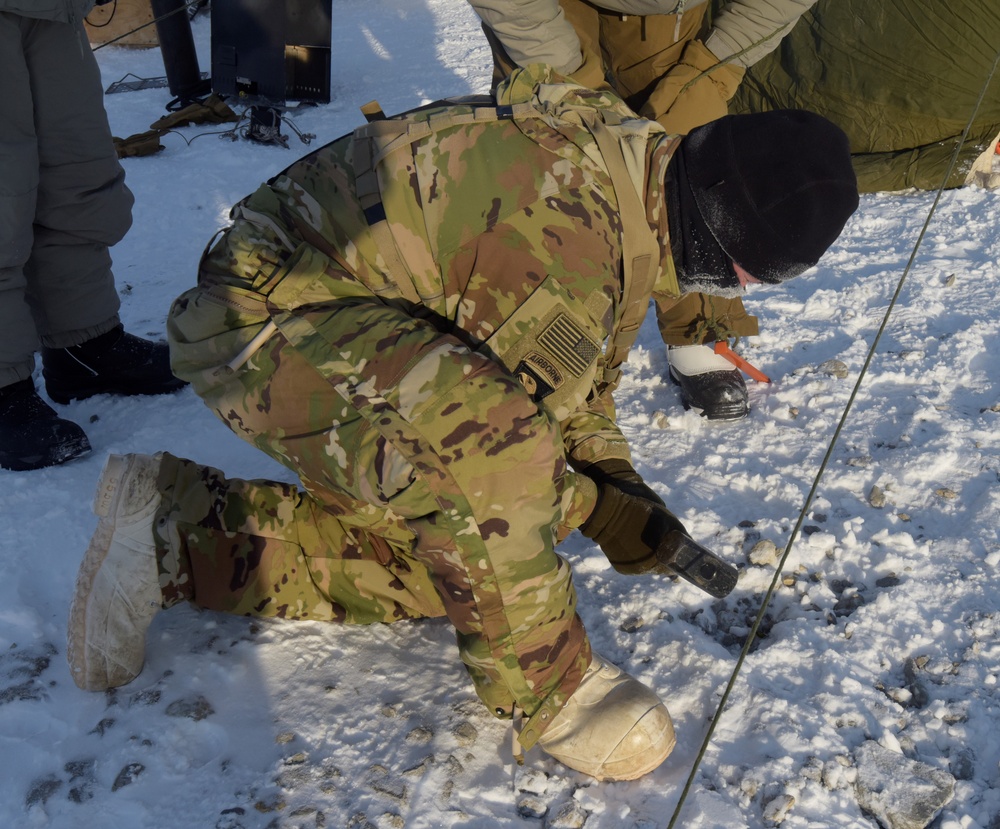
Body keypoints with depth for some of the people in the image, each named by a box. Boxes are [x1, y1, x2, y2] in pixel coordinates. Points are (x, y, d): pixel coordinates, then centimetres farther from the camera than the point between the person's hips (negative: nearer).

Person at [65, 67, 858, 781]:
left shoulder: (628, 175, 5)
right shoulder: (563, 227, -30)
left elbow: (579, 383, 14)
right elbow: (515, 422, -22)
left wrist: (625, 491, 2)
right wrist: (612, 515, -8)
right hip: (263, 318, -11)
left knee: (452, 558, 7)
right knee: (485, 445, -38)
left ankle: (179, 544, 12)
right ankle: (544, 684, -13)